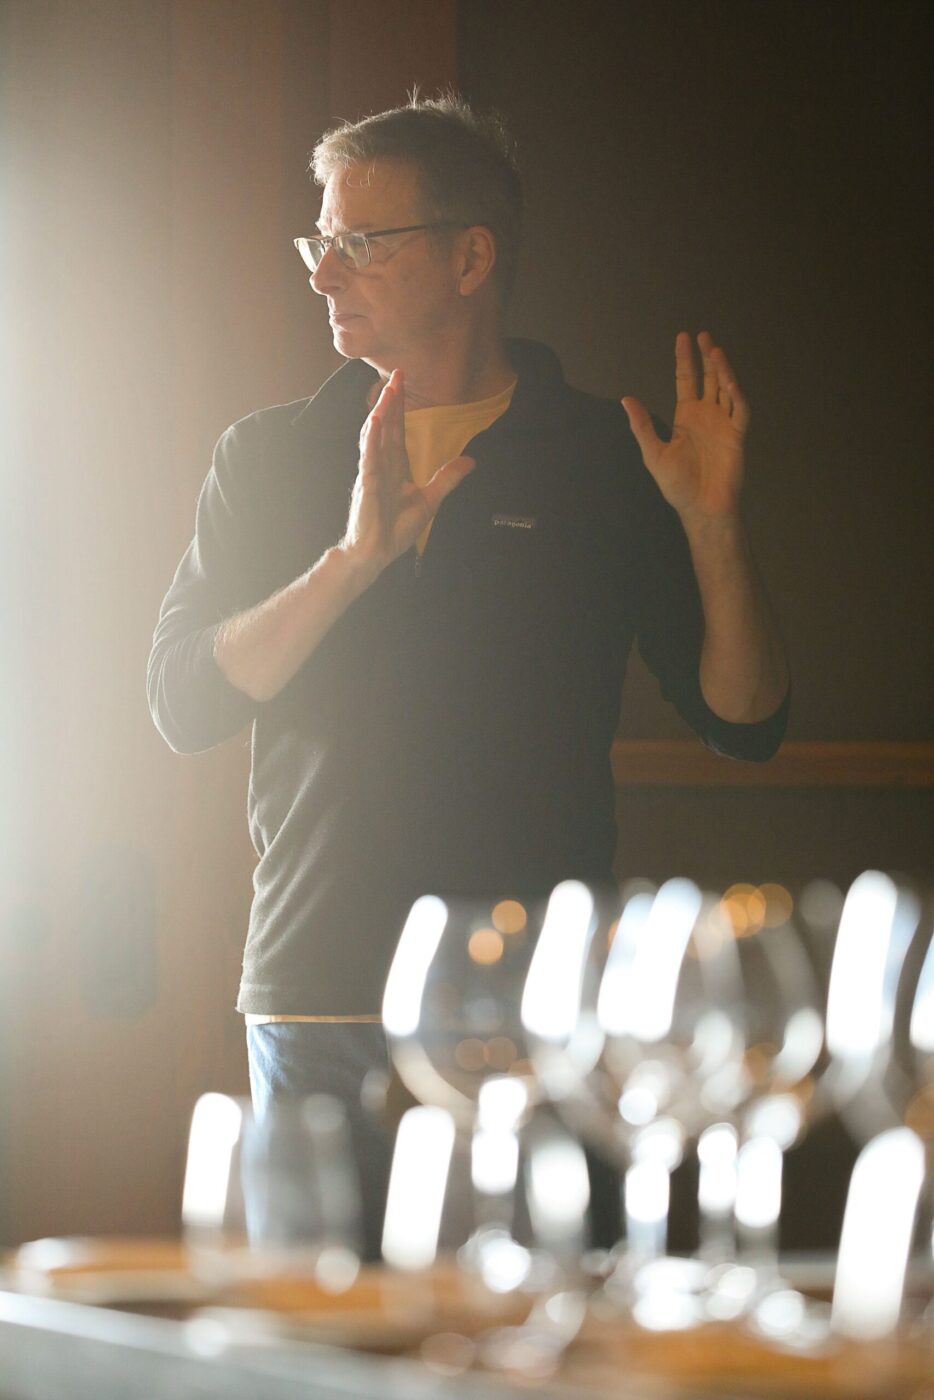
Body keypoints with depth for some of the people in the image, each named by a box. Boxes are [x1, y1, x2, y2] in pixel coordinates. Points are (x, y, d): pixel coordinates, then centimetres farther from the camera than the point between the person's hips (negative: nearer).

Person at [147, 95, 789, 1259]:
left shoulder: (607, 463, 6)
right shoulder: (269, 461, 12)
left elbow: (745, 723, 5)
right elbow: (182, 703, 1)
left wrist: (713, 525, -11)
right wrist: (352, 557, -11)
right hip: (315, 994, 2)